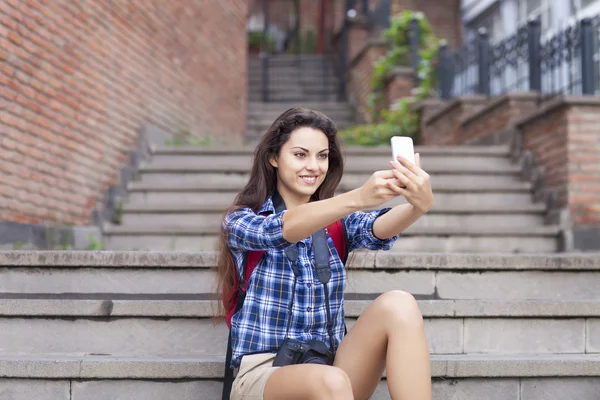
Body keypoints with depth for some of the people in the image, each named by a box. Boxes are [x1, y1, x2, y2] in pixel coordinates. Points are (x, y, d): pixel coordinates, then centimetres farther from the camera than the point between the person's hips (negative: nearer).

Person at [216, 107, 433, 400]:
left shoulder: (337, 222, 10)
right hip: (263, 374, -4)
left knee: (398, 306, -24)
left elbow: (378, 230, -14)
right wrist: (358, 198, -41)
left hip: (329, 369, 4)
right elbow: (281, 230, -23)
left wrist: (419, 205, -38)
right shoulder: (241, 221, 1)